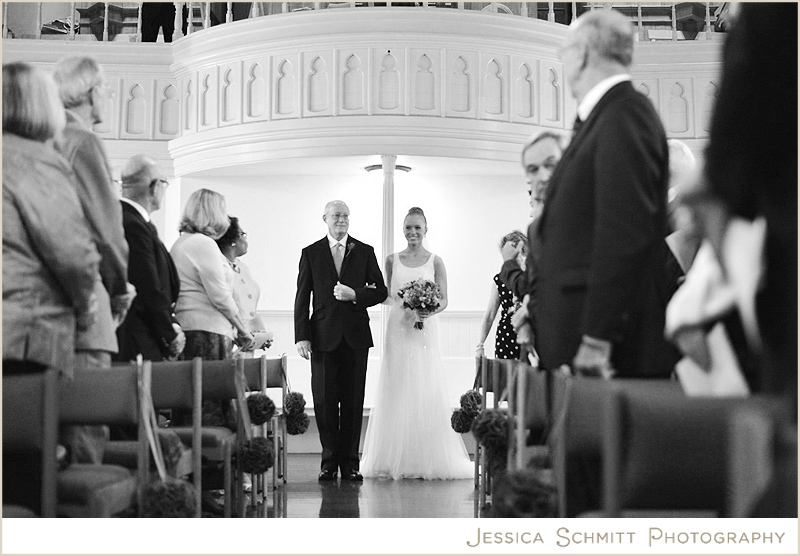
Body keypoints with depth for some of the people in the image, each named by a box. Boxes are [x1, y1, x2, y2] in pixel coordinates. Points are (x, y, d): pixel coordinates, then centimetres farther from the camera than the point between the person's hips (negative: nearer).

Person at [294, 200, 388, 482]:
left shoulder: (365, 252, 8)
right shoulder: (311, 253, 7)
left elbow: (380, 291, 8)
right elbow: (302, 298, 4)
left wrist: (355, 295, -11)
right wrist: (301, 337, -4)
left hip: (355, 336, 1)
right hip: (324, 337, 0)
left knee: (353, 402, 3)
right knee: (324, 402, 1)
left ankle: (350, 463, 11)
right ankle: (329, 461, 11)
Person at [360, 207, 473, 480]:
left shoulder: (435, 261, 3)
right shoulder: (392, 260, 9)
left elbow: (444, 300, 1)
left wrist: (431, 310, -18)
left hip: (424, 331, -2)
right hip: (397, 329, 2)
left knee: (426, 393, -3)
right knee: (396, 392, 1)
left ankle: (428, 460, 5)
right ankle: (396, 460, 9)